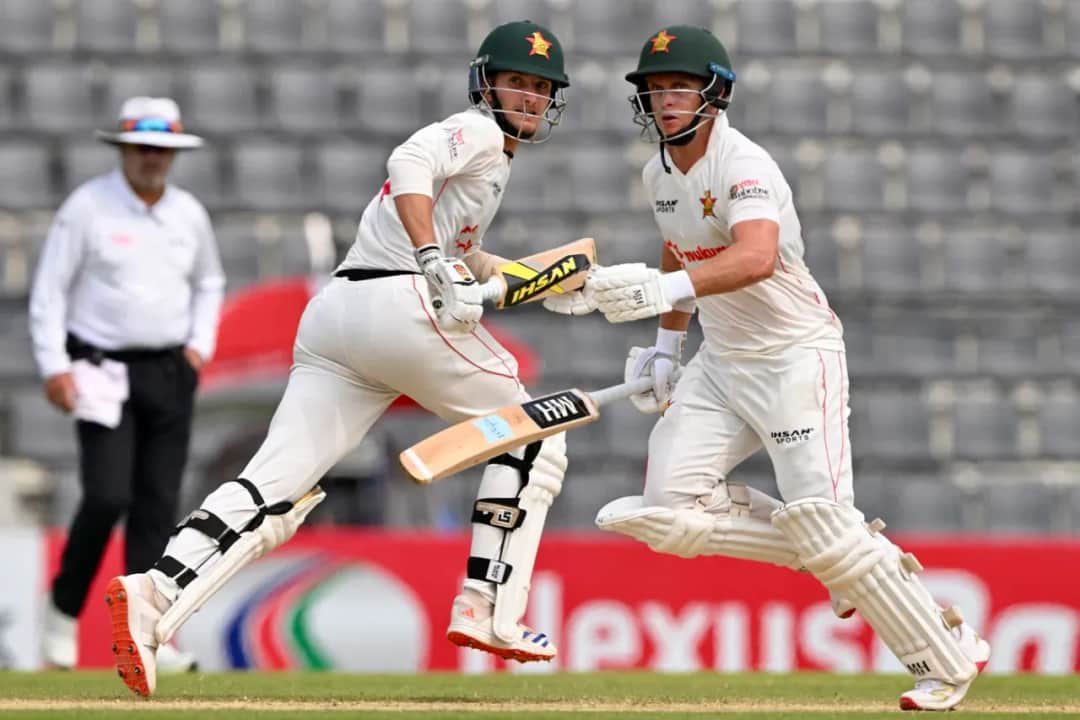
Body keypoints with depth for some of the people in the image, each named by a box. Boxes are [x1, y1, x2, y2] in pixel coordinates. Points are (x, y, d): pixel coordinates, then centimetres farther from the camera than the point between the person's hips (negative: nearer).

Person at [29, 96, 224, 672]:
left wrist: (200, 344, 9)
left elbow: (209, 283, 24)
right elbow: (49, 289, -5)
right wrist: (54, 365, -12)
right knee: (107, 497, -15)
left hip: (171, 375, 5)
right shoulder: (87, 207, -6)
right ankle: (64, 612, 6)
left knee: (158, 506, 1)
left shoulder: (189, 214, 8)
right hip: (104, 372, -5)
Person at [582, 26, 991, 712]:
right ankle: (857, 561, 8)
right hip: (721, 364, 8)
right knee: (669, 514, -7)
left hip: (797, 354, -8)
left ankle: (949, 658, -1)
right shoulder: (660, 173, 5)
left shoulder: (744, 167, -21)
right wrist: (667, 346, 20)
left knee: (821, 521, -16)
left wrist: (666, 289, -55)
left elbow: (757, 257, -41)